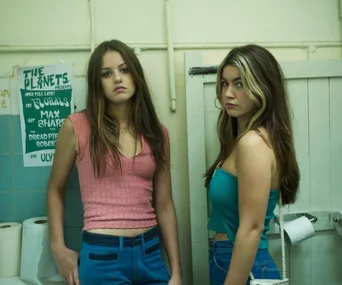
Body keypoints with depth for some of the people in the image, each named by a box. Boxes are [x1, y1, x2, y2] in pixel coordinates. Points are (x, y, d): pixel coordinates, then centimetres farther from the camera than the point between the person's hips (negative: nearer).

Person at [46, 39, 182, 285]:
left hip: (150, 252, 4)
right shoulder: (77, 126, -6)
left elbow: (164, 204, 5)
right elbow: (55, 189, 7)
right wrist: (58, 247, -1)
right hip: (102, 254, -3)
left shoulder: (157, 133, 3)